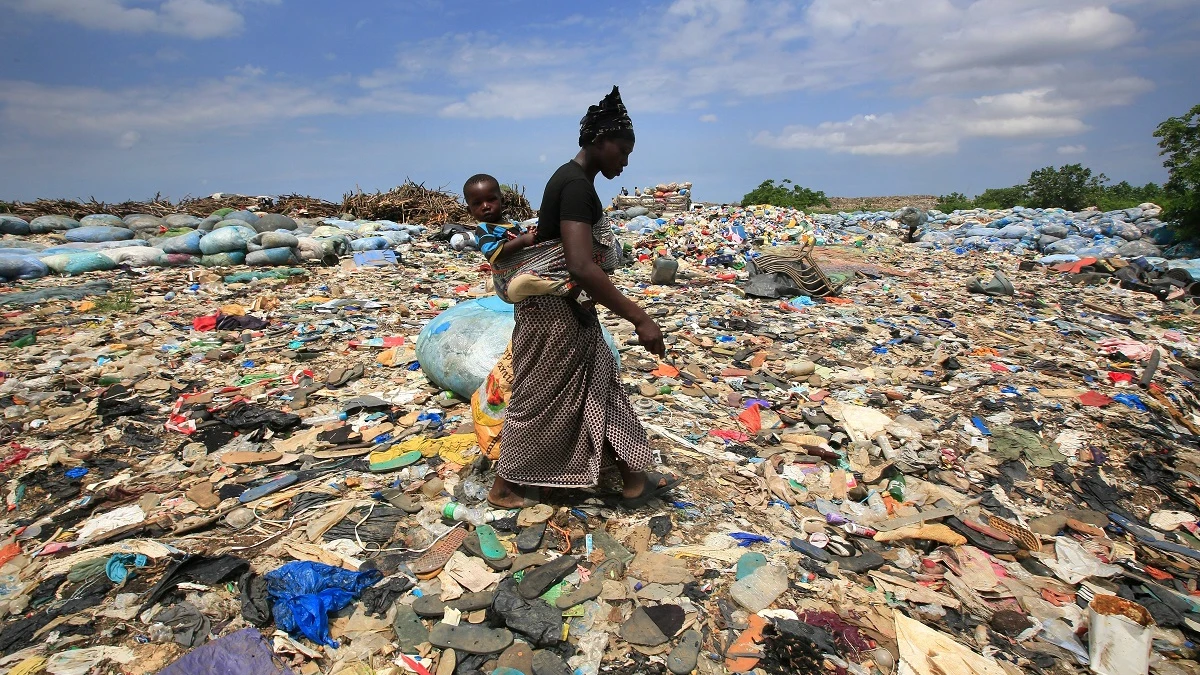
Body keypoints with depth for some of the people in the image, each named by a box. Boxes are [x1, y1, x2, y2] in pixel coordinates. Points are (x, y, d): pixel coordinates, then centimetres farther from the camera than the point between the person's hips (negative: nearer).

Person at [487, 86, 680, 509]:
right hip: (555, 315, -10)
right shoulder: (578, 185, -22)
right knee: (540, 401, 4)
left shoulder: (572, 180, 10)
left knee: (601, 388, 15)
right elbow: (581, 267, -34)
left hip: (571, 312, 10)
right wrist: (640, 319, -33)